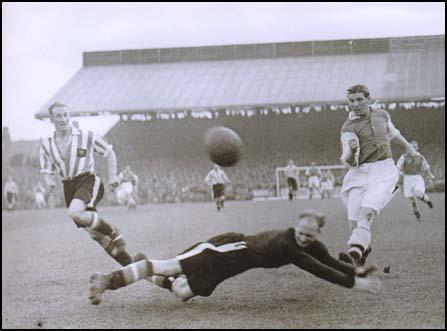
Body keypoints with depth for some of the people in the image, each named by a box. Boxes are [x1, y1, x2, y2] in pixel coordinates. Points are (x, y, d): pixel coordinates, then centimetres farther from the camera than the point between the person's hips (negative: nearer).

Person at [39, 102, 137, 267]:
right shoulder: (46, 144, 6)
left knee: (75, 213, -34)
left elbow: (109, 152, 8)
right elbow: (47, 170, 15)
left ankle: (112, 232, -12)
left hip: (88, 181, -4)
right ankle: (130, 265, 13)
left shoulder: (86, 136, -3)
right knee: (92, 231, 2)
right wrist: (49, 181, -8)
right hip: (68, 187, 4)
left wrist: (112, 175, -3)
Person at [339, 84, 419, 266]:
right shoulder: (348, 127, -3)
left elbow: (392, 132, 34)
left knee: (366, 212, -23)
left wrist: (408, 147, 45)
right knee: (354, 223, -5)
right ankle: (362, 248, 24)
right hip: (361, 174, 0)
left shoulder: (382, 115, 10)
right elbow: (350, 162, -14)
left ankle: (354, 254, -35)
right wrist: (351, 151, -35)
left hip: (384, 171, 1)